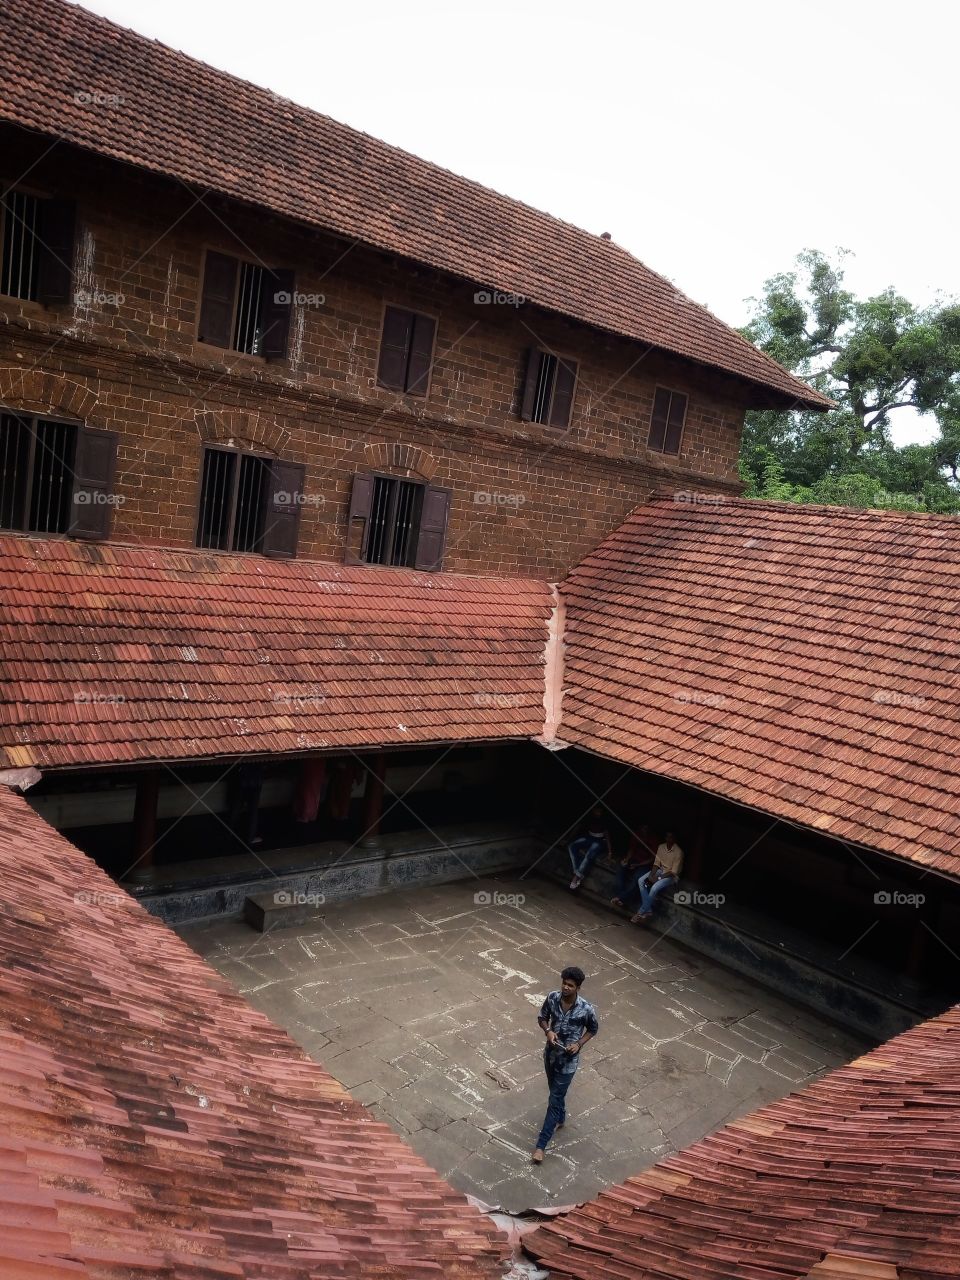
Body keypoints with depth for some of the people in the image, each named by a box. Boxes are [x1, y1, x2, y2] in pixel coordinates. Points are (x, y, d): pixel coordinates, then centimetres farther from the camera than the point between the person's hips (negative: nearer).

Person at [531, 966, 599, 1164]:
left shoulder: (586, 1009, -23)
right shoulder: (552, 998, -15)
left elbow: (593, 1029, -4)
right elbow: (542, 1018, 2)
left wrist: (579, 1044, -17)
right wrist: (548, 1031, -18)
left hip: (568, 1060, -4)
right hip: (550, 1053, 4)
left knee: (554, 1100, 2)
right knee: (555, 1092, 26)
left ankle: (540, 1145, 12)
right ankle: (560, 1119, 54)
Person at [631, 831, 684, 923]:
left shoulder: (678, 852, -21)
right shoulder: (661, 847, -1)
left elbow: (674, 872, -21)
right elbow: (656, 864, 3)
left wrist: (658, 878, -23)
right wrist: (651, 875, -15)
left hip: (671, 876, -7)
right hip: (660, 871, 7)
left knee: (654, 888, -32)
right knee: (641, 881, -17)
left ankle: (641, 913, -16)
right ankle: (648, 911, -15)